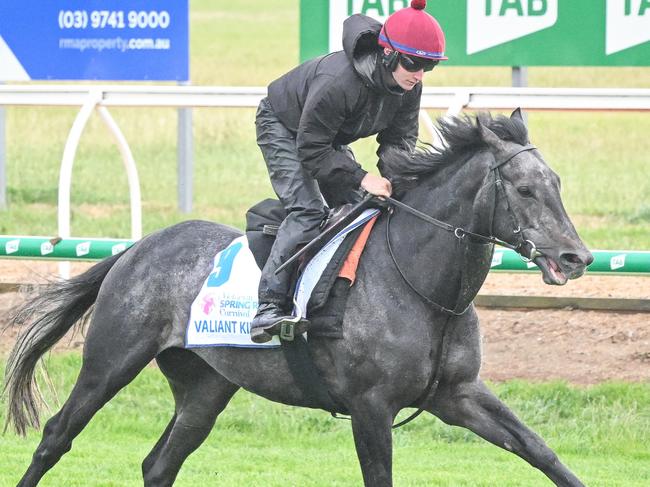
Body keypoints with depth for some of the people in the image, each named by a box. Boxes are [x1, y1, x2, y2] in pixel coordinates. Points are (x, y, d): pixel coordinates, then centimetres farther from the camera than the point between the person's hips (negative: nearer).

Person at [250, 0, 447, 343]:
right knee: (307, 211, -24)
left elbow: (401, 137, -7)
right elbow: (311, 151, -35)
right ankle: (269, 307, -29)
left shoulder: (409, 86, -20)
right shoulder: (338, 82, -42)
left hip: (330, 139, 8)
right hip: (282, 128, -8)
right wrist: (362, 179, -40)